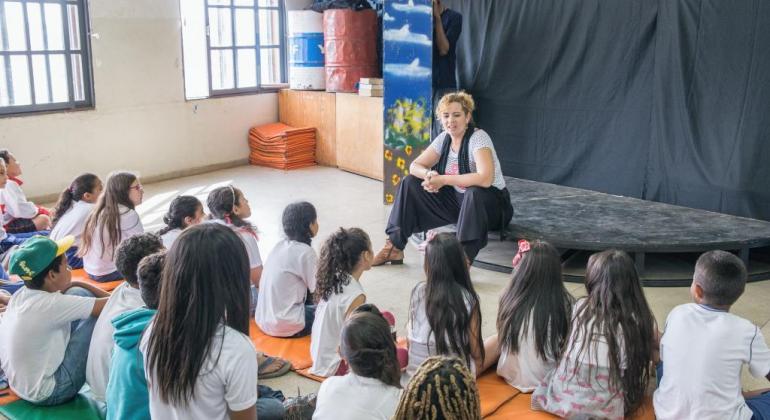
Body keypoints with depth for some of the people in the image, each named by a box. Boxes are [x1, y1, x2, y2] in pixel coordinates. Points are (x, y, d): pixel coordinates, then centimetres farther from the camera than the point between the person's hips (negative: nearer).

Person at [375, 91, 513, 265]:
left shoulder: (478, 137, -20)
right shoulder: (444, 138, 0)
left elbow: (485, 179, -35)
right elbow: (415, 166, 4)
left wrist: (443, 180, -30)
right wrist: (429, 175, -21)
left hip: (492, 203, -7)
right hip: (457, 199, 7)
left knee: (474, 193, -41)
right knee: (410, 183, 0)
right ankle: (394, 248, 2)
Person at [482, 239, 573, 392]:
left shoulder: (511, 301, -17)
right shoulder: (565, 303, -19)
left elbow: (502, 337, -2)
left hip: (514, 377, 0)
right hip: (551, 379, 1)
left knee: (496, 340, 23)